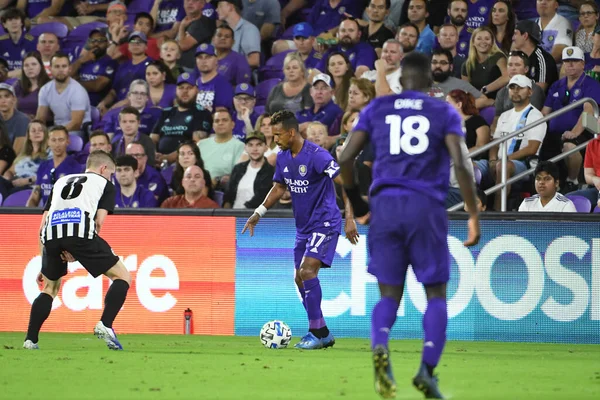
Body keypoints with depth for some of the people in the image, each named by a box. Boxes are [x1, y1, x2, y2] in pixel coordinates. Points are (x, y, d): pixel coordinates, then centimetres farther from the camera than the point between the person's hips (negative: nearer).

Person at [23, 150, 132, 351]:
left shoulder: (61, 182, 37)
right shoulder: (105, 184, 25)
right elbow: (99, 221, 8)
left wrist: (44, 263, 32)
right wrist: (77, 252, 13)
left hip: (52, 234, 4)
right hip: (80, 231, -4)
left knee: (50, 287, 25)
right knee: (123, 277, 9)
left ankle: (30, 340, 13)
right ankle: (105, 325, -11)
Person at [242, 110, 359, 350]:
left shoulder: (317, 156, -20)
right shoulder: (283, 158, 5)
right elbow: (279, 188, 20)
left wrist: (350, 219, -29)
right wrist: (259, 213, 11)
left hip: (325, 223, -9)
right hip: (303, 227, 9)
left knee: (307, 271, -22)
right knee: (300, 279, 8)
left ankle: (318, 332, -17)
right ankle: (322, 335, 17)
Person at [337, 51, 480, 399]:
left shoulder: (377, 109, 12)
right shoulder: (445, 113, 7)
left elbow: (346, 158, 5)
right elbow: (460, 164, -7)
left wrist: (355, 200, 20)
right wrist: (474, 216, -3)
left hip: (385, 204, 2)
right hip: (427, 207, -2)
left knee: (390, 294, 8)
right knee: (436, 294, 9)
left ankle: (380, 346, -24)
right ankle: (428, 369, -10)